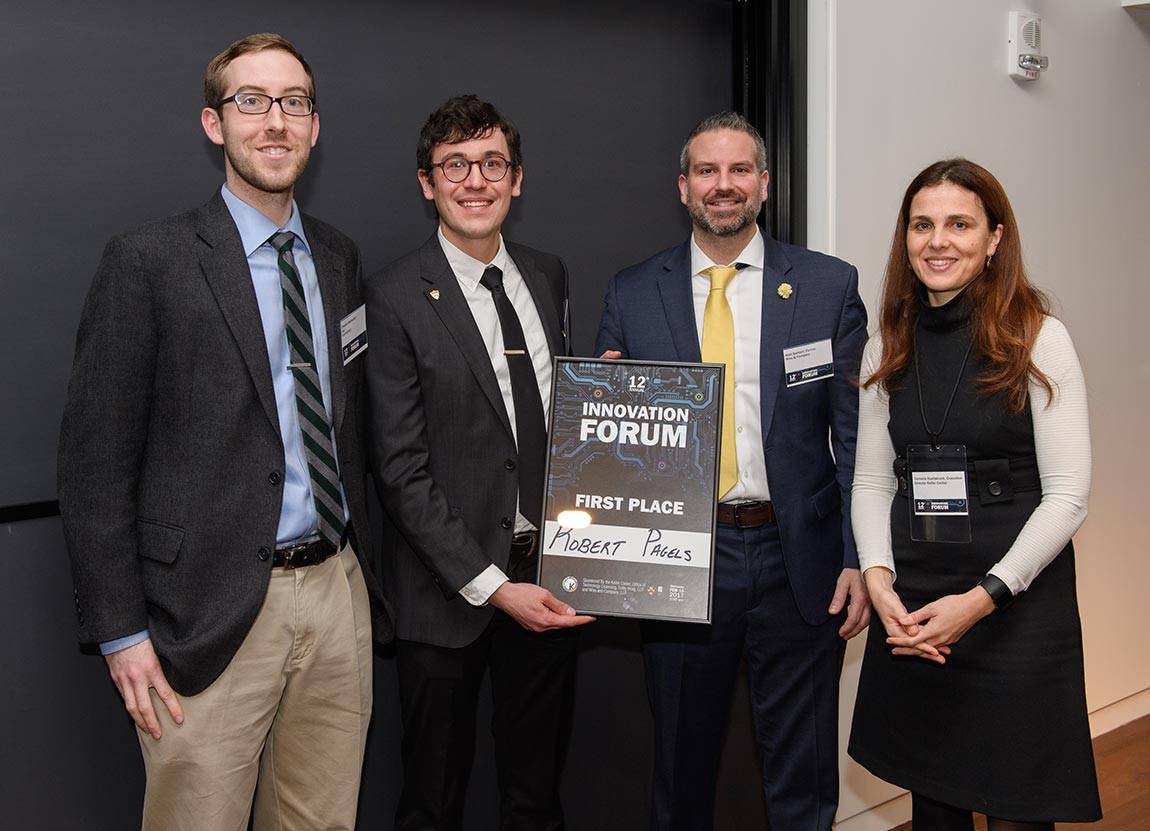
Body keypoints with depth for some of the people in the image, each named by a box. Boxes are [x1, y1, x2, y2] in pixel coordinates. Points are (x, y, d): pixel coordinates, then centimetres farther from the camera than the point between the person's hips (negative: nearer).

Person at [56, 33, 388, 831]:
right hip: (213, 614, -5)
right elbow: (95, 460, -7)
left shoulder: (340, 256, 11)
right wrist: (121, 631, -10)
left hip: (338, 593, 5)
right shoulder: (147, 262, -7)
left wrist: (363, 566, 14)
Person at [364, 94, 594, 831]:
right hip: (449, 591, -5)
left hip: (546, 576, 5)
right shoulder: (397, 298, -11)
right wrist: (490, 586, -18)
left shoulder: (549, 276, 7)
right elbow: (401, 468, -14)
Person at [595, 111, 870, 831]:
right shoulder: (633, 295, 3)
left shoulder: (830, 285, 2)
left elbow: (856, 436, 0)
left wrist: (860, 560, -6)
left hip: (798, 560, 0)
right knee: (683, 770, 17)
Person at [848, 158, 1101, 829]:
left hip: (1019, 605, -4)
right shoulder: (890, 347, 7)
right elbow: (872, 480, 9)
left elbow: (1068, 496, -10)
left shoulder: (1039, 339, -7)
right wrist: (878, 578, -7)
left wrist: (983, 597, -16)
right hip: (909, 610, 4)